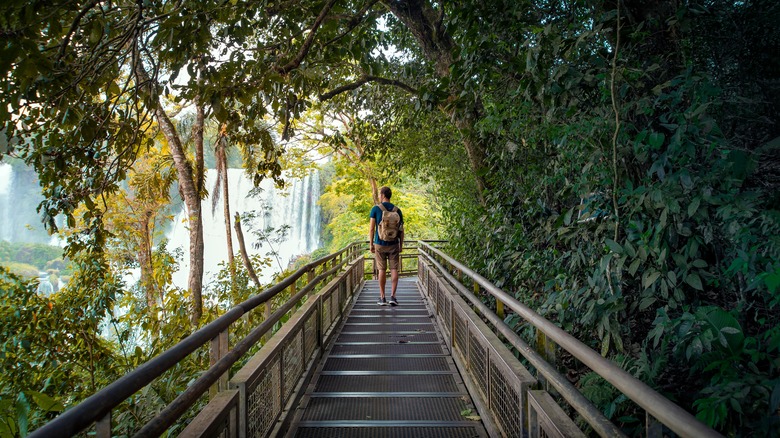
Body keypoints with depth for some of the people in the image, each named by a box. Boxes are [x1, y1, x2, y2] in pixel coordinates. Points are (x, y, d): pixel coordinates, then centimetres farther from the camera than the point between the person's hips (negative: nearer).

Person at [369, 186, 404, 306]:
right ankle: (393, 296, -2)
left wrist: (371, 244, 1)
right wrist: (401, 245, 11)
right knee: (394, 269, 5)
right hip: (394, 244, 1)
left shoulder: (375, 209, -5)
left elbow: (371, 228, -7)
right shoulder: (397, 210, 1)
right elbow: (401, 230, 2)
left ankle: (382, 297, 8)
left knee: (382, 270, 5)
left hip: (380, 244, -1)